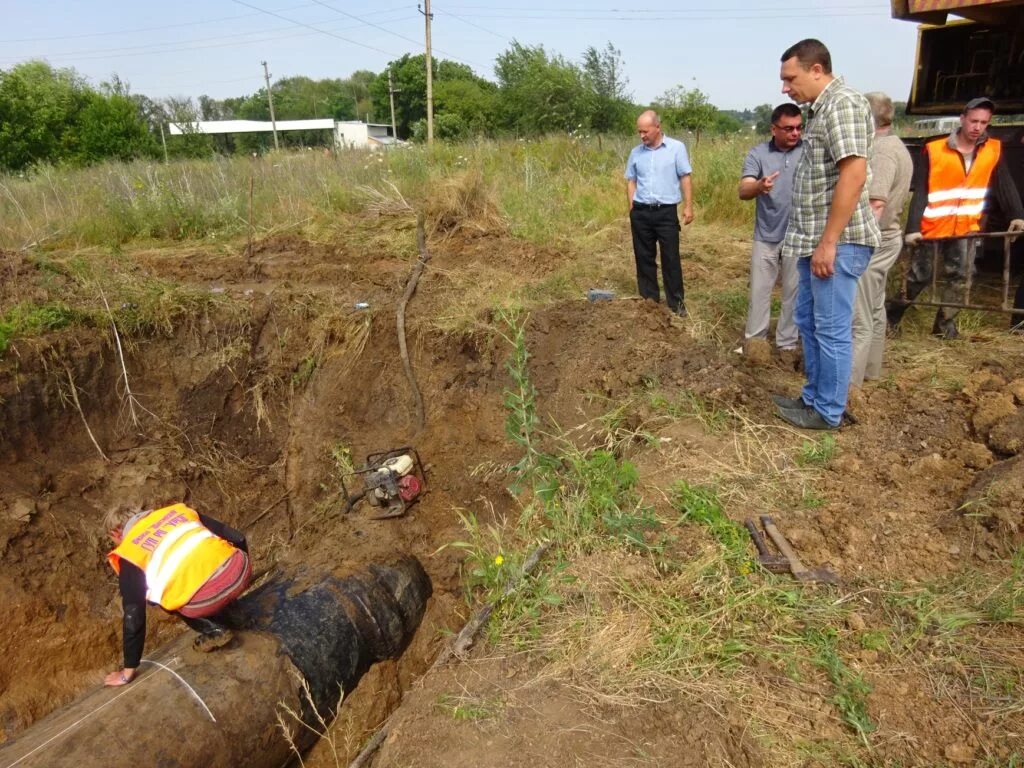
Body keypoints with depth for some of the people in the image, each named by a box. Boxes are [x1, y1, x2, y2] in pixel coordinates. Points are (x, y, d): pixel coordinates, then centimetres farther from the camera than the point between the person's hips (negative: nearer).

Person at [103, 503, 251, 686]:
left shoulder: (130, 554, 15)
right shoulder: (177, 511, 25)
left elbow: (133, 615, 13)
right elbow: (237, 538, 20)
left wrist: (128, 671, 23)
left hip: (205, 599, -5)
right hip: (239, 570, 5)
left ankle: (213, 631, 14)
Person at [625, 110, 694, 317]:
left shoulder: (676, 148, -2)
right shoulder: (636, 152, 8)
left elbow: (685, 178, -2)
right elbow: (631, 181, 12)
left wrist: (688, 206, -6)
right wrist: (632, 208, 5)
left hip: (666, 212, -3)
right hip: (641, 213, 3)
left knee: (671, 259, 1)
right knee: (644, 258, 9)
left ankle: (676, 302, 11)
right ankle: (648, 300, 21)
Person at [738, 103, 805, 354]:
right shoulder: (758, 154, -3)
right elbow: (743, 191, -16)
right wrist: (759, 186, -39)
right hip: (766, 237, 0)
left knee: (794, 292, 9)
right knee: (759, 291, 7)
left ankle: (787, 344, 20)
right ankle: (754, 341, 19)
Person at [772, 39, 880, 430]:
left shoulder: (842, 103, -13)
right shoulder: (821, 109, 17)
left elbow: (853, 175, -22)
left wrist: (829, 242, -23)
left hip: (837, 241, -10)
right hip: (814, 240, 10)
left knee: (831, 329, -2)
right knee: (808, 321, 16)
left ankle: (828, 412, 8)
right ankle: (813, 396, 28)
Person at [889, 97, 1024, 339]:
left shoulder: (993, 150, -1)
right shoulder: (934, 151, -12)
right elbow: (920, 192, -13)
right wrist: (912, 227, -21)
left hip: (966, 227, 4)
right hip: (932, 227, -3)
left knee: (960, 276, 1)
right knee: (920, 277, 1)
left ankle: (944, 324, 13)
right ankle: (892, 317, 19)